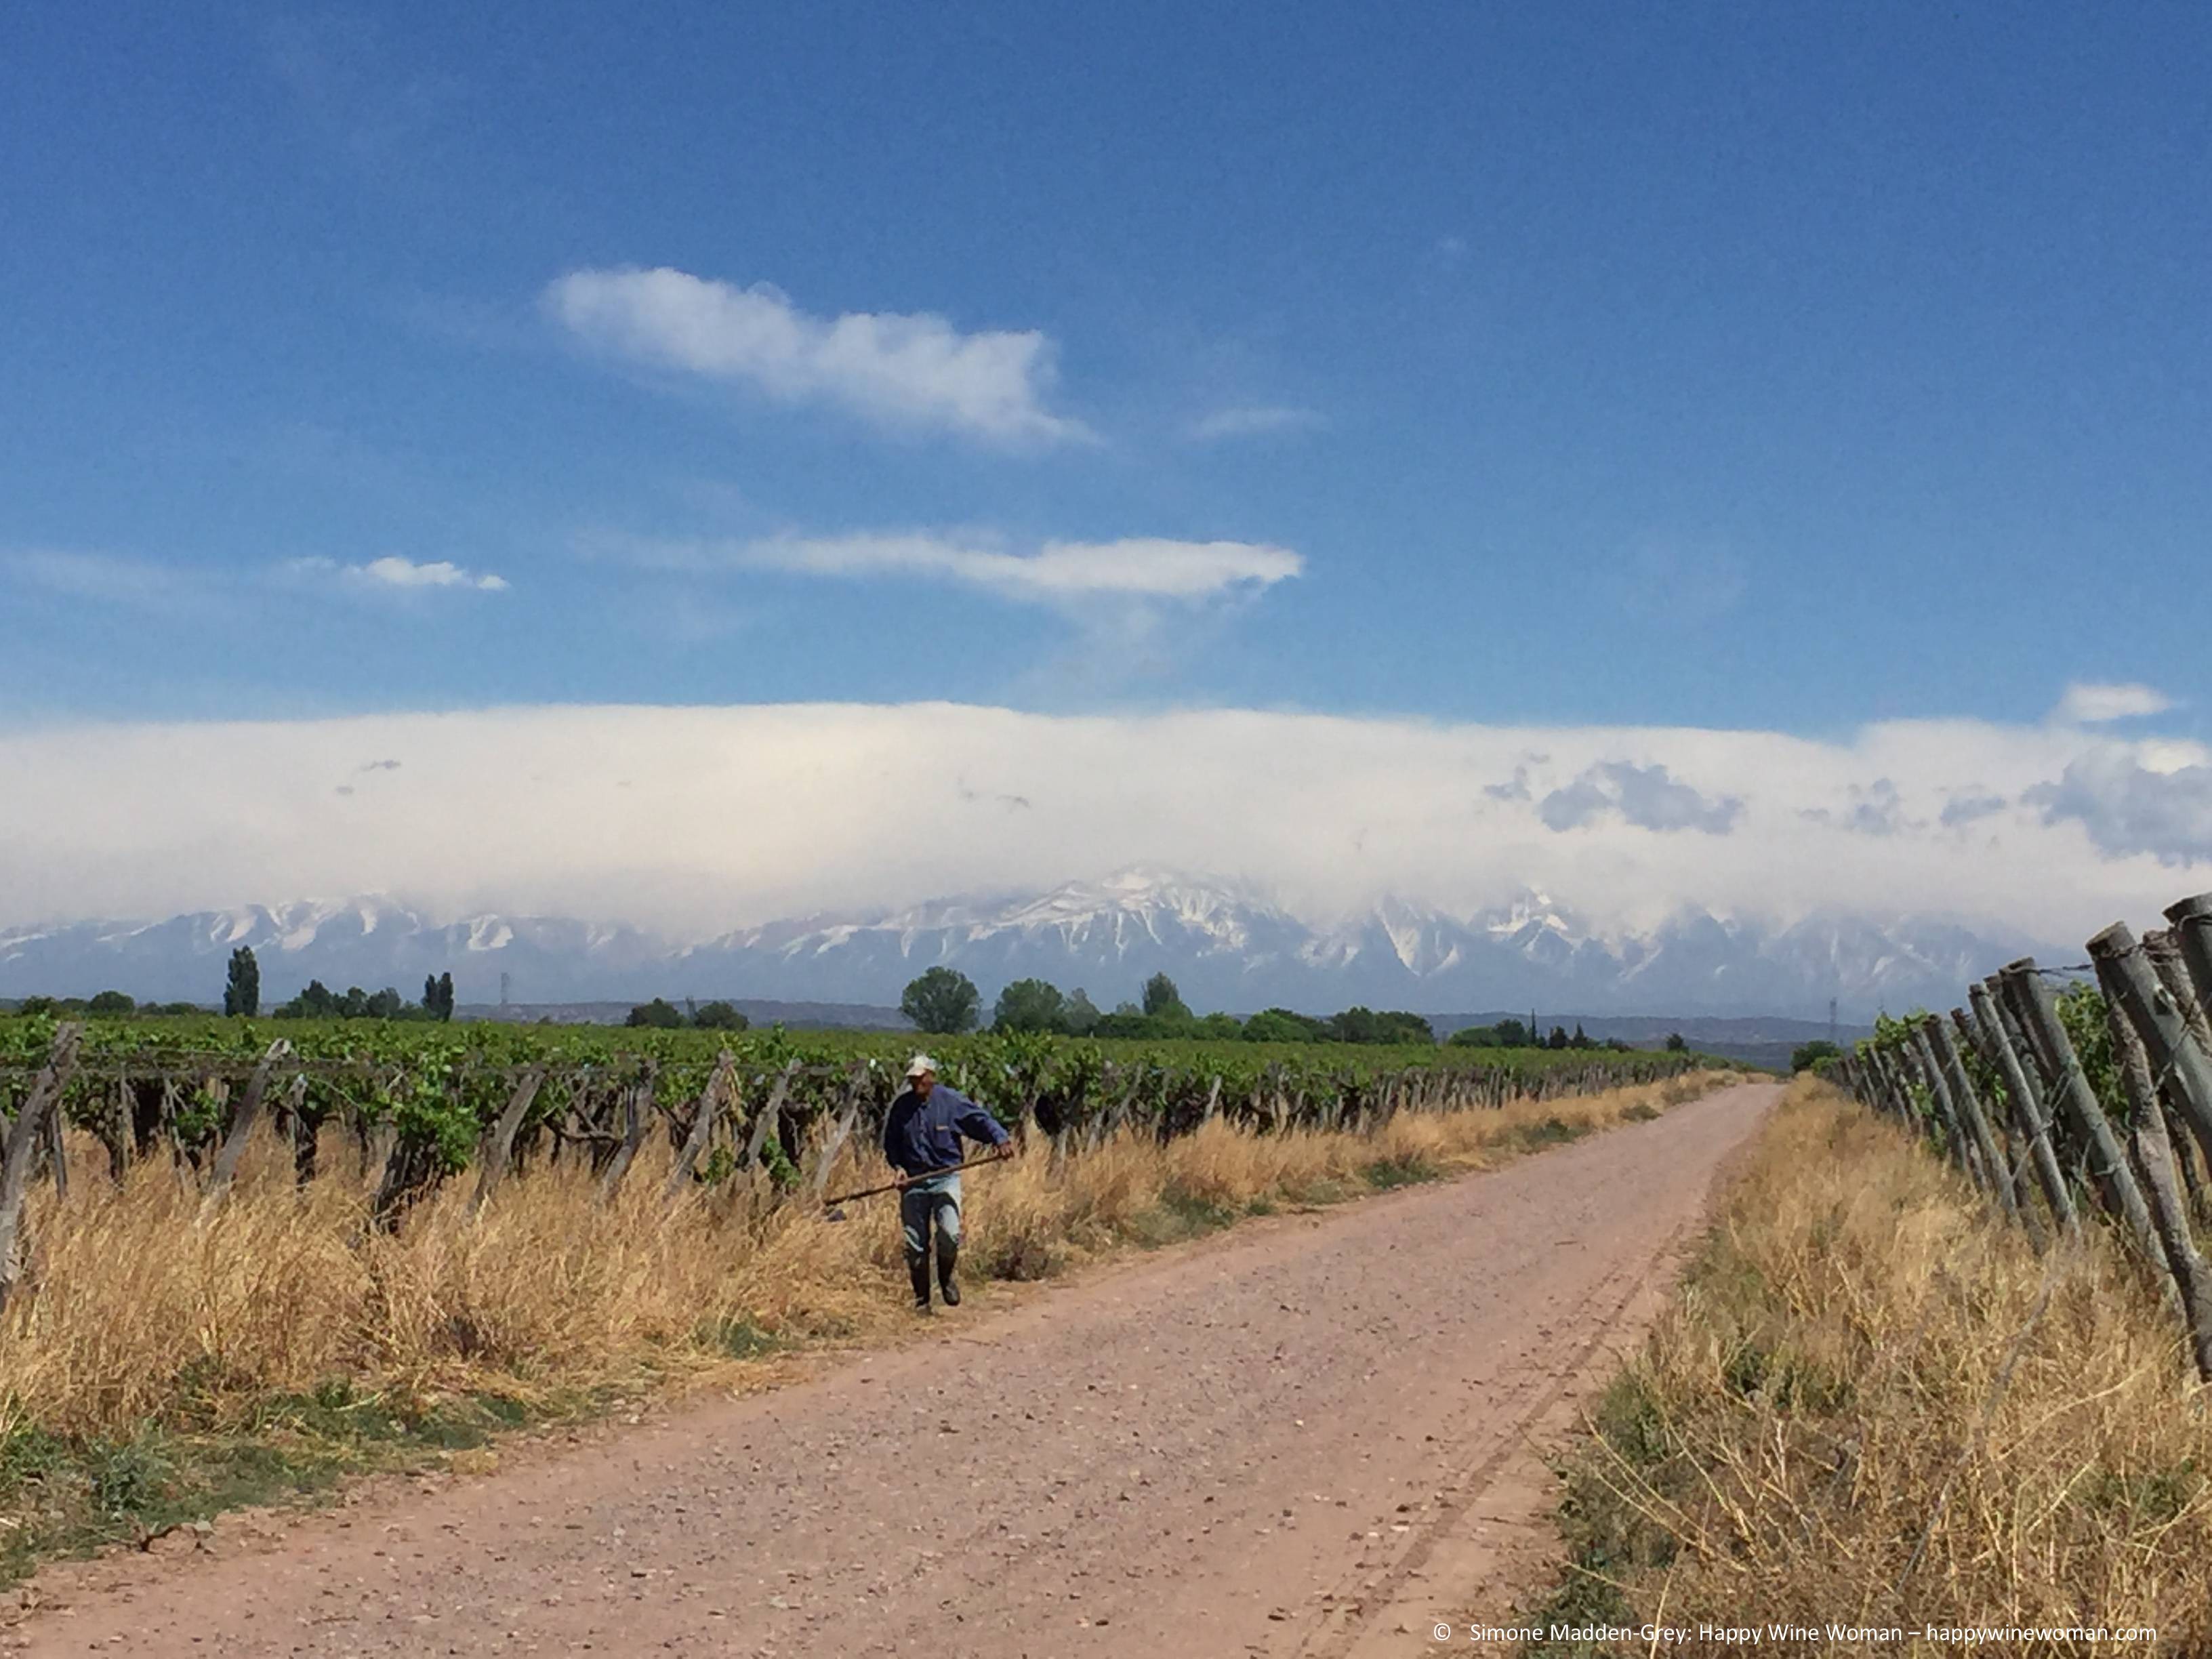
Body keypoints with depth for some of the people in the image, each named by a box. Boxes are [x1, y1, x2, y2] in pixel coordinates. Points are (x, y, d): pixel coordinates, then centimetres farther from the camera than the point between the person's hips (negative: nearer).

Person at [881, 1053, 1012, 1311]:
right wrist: (898, 1167, -2)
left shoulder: (952, 1101, -4)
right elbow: (890, 1142, 14)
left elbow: (981, 1120, -10)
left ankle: (946, 1279, 11)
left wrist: (1001, 1139, -28)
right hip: (913, 1181, 2)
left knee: (950, 1234, -18)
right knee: (915, 1244, 3)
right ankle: (921, 1299, 17)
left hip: (946, 1178, -2)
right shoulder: (901, 1107, 4)